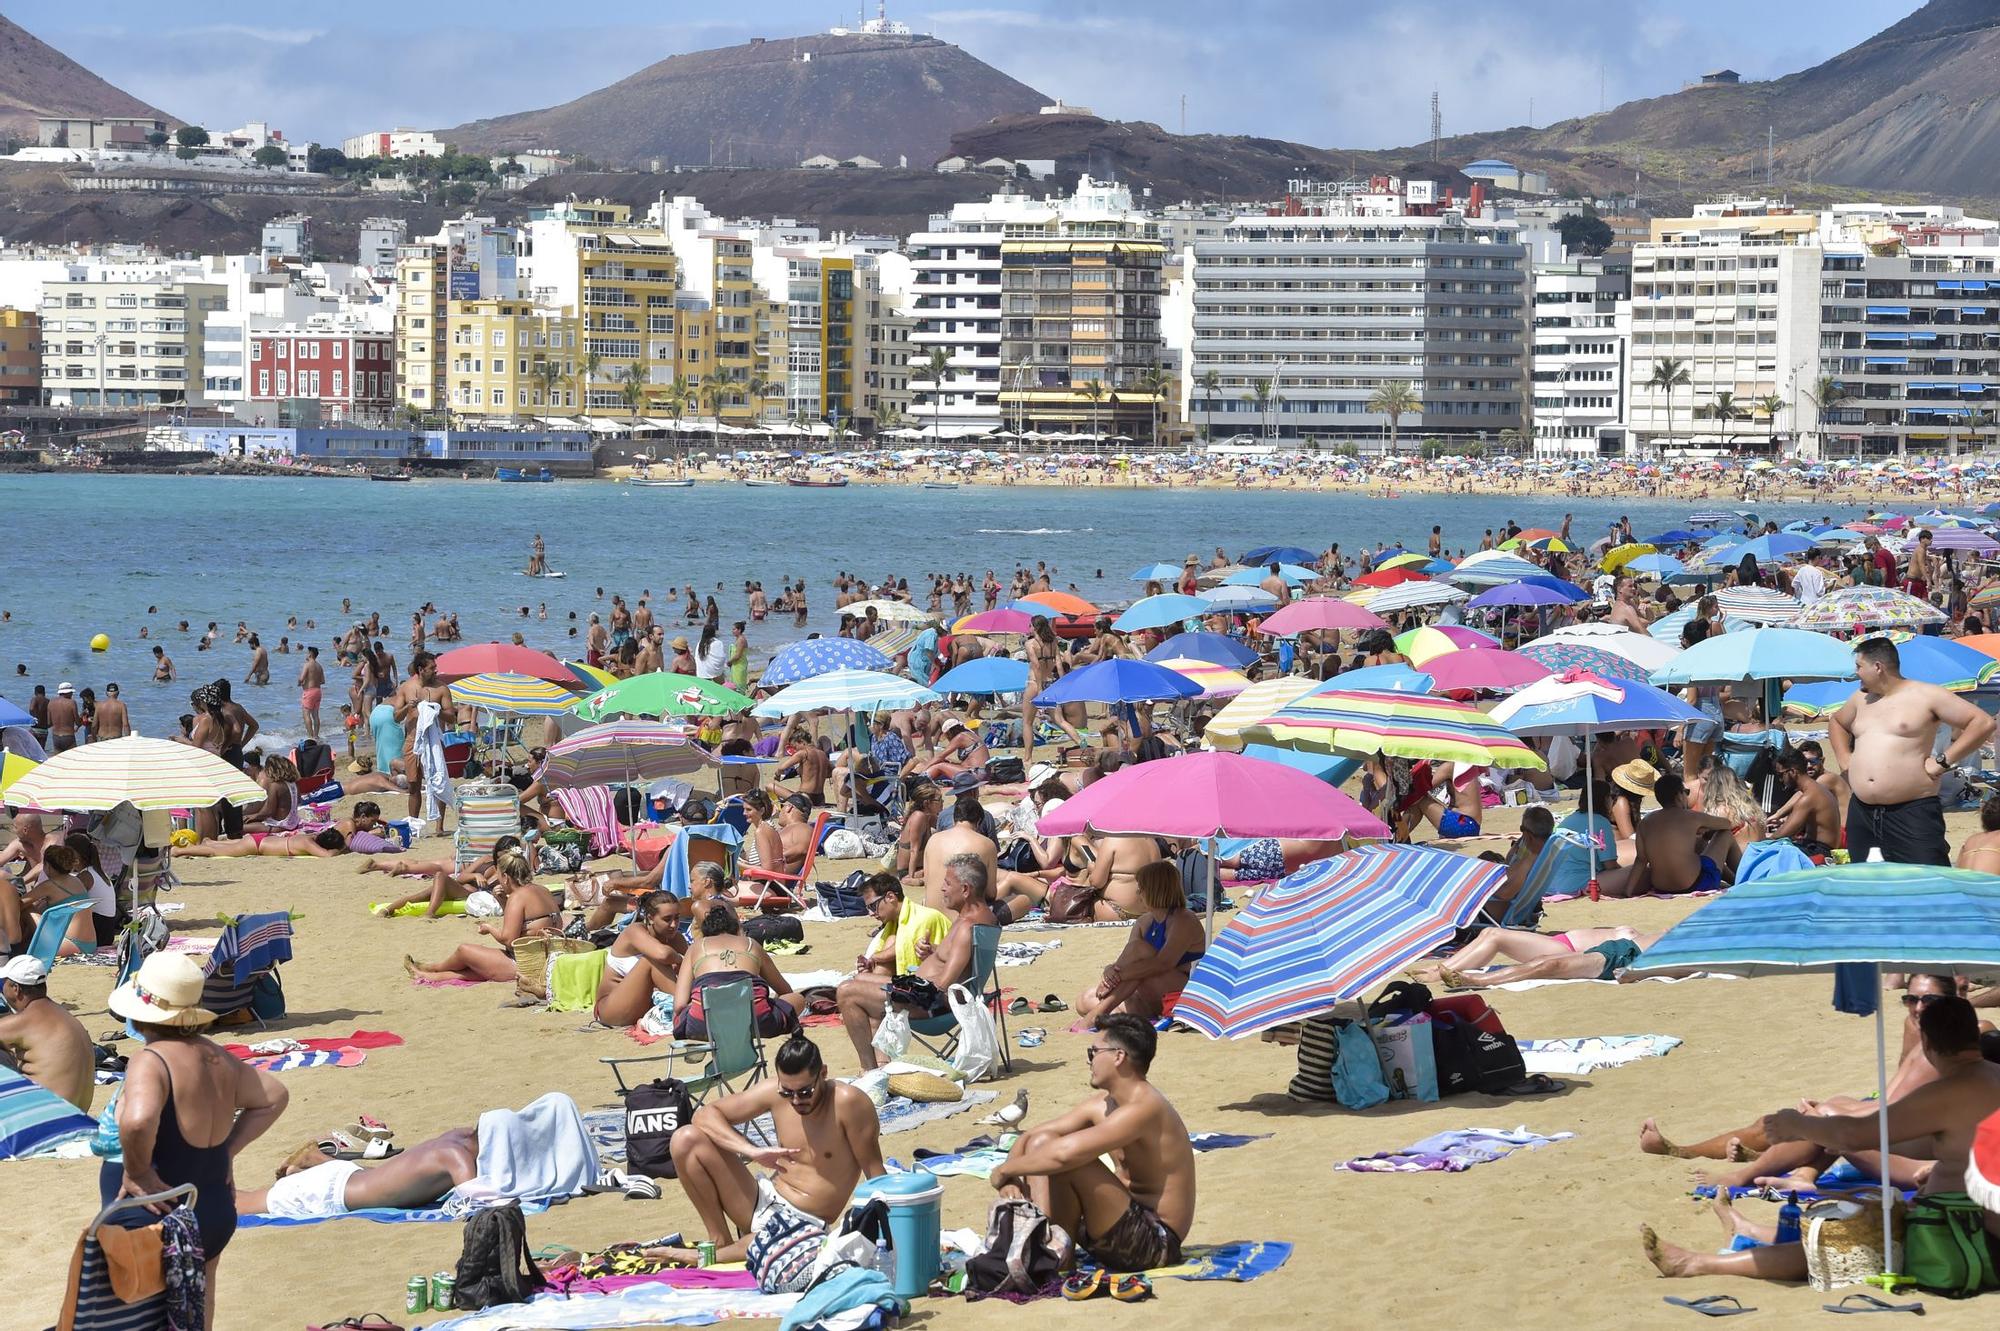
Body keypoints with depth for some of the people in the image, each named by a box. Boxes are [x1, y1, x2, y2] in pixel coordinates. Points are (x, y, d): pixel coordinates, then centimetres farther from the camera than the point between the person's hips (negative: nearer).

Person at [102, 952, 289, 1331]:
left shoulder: (151, 1062, -22)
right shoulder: (216, 1057, 3)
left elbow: (137, 1121, -42)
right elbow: (273, 1096, 17)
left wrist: (137, 1172, -24)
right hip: (217, 1212, 8)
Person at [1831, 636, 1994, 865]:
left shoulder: (1926, 696, -4)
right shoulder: (1861, 699, 17)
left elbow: (1983, 723, -8)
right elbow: (1836, 723, 39)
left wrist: (1944, 761, -11)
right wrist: (1844, 758, 21)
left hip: (1913, 812, -7)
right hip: (1861, 812, 7)